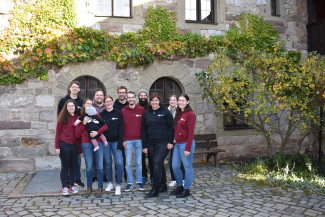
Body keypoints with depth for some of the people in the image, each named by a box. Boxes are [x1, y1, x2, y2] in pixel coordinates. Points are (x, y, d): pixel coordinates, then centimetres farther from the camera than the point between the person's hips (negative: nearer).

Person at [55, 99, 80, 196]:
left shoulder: (78, 118, 7)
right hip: (64, 145, -4)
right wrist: (57, 146, -9)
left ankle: (72, 186, 23)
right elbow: (58, 132, -5)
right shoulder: (62, 118, -5)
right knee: (65, 167, 4)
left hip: (75, 145, 4)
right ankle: (64, 187, 14)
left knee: (73, 166, 11)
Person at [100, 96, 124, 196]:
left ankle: (118, 185, 2)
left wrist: (120, 143, -8)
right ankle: (110, 183, 25)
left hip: (116, 142, -1)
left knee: (119, 163, -9)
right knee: (108, 163, 9)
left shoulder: (118, 114, 2)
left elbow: (121, 129, -1)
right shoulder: (101, 114, 6)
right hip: (105, 142, 2)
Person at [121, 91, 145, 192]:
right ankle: (130, 183, 14)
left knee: (139, 162, 7)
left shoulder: (141, 110, 3)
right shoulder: (123, 111, 5)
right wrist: (123, 140, -1)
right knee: (128, 163, 4)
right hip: (128, 140, 0)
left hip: (139, 140, 0)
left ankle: (139, 182, 18)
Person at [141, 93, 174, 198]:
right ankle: (163, 186, 25)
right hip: (151, 144, 5)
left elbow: (171, 127, -3)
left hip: (163, 143, -4)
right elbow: (143, 130, 10)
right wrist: (144, 145, 6)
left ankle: (155, 190, -6)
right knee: (159, 165, 12)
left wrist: (170, 141, -10)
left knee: (157, 164, -12)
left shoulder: (165, 112, -1)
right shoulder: (146, 114, 10)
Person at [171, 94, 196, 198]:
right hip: (177, 144, 9)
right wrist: (175, 142, 10)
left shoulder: (190, 114, -11)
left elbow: (191, 133, -15)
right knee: (175, 167, 13)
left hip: (185, 144, -8)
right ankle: (179, 187, 30)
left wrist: (188, 148, -18)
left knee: (188, 167, 4)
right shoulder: (178, 113, 14)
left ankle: (186, 190, 16)